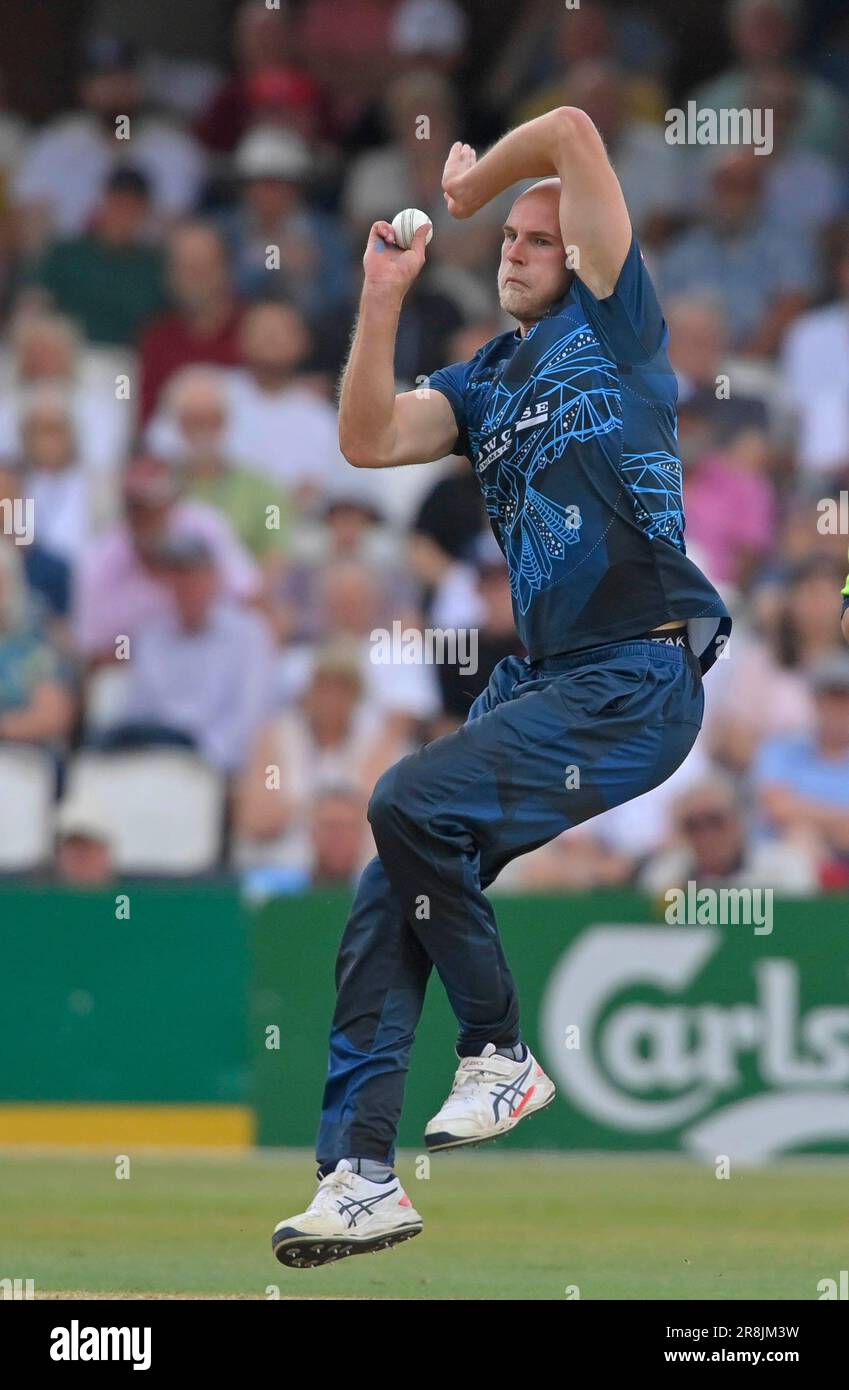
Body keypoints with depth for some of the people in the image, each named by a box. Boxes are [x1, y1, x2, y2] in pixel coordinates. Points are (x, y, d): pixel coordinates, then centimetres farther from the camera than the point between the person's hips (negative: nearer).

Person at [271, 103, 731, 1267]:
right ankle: (361, 1173, -4)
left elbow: (571, 131, -7)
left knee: (412, 804, -23)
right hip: (540, 677, 8)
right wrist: (383, 300, 2)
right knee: (390, 893, -4)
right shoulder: (485, 380, 19)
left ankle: (500, 1056, -5)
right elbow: (369, 441, 6)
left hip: (639, 680, -8)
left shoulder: (612, 320, 1)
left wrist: (470, 184, 9)